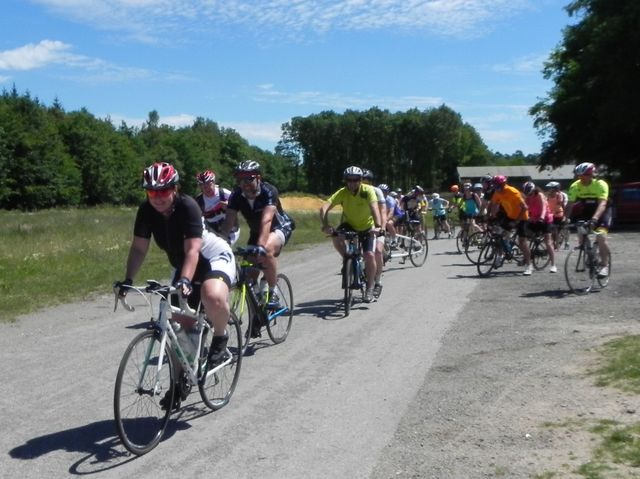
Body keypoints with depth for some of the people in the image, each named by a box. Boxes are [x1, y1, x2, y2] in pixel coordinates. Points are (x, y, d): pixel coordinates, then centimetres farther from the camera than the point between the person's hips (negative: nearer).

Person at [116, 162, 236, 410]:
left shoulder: (187, 206, -29)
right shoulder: (146, 211, -13)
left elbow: (192, 250, -36)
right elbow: (139, 248, -11)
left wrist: (185, 281, -49)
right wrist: (127, 280, -23)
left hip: (215, 257, -6)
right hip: (182, 265, 6)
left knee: (213, 297, -38)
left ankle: (220, 337, -7)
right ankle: (181, 380, 21)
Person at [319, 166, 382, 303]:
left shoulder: (368, 190, -22)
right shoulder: (342, 193, -19)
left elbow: (374, 208, -37)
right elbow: (324, 208, -29)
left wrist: (378, 226, -54)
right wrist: (325, 226, -46)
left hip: (367, 227, -2)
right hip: (349, 225, 2)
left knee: (369, 255, -18)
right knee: (336, 238, -29)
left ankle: (370, 287, 1)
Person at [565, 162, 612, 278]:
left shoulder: (600, 184, -28)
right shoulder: (575, 186, -17)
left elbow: (602, 204, -39)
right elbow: (570, 205, -20)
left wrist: (595, 218, -55)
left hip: (601, 212, -5)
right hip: (586, 211, 5)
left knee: (601, 236, -23)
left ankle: (605, 266, -13)